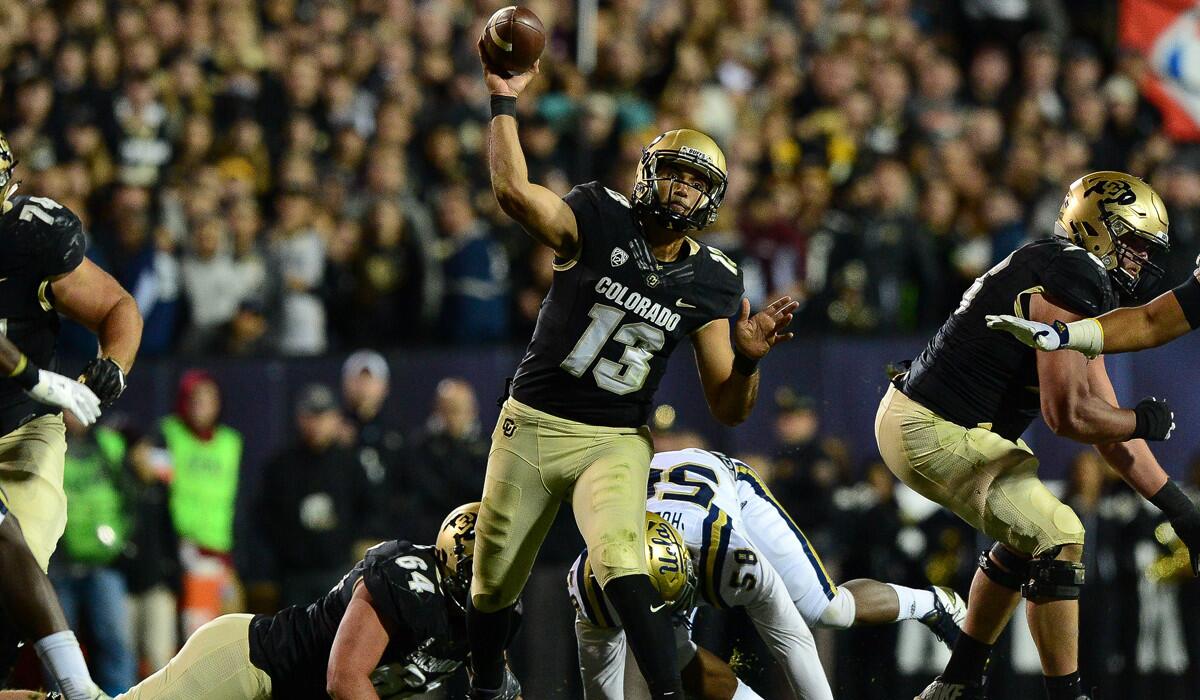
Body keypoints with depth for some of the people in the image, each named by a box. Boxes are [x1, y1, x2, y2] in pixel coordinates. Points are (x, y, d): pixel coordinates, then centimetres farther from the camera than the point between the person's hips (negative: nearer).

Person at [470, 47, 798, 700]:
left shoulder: (710, 283, -4)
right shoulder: (599, 221, -11)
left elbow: (727, 408, -3)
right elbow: (514, 191, -31)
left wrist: (748, 357, -23)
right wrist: (503, 100, -29)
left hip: (616, 444, 0)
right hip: (531, 426, 0)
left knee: (621, 559, -29)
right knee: (495, 583, 11)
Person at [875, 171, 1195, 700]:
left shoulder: (1077, 285, 15)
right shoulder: (1071, 284, -18)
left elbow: (1107, 425, 17)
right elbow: (1067, 415, -23)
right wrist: (1145, 421, -5)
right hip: (934, 434, -11)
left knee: (1025, 539, 24)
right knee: (1057, 539, -12)